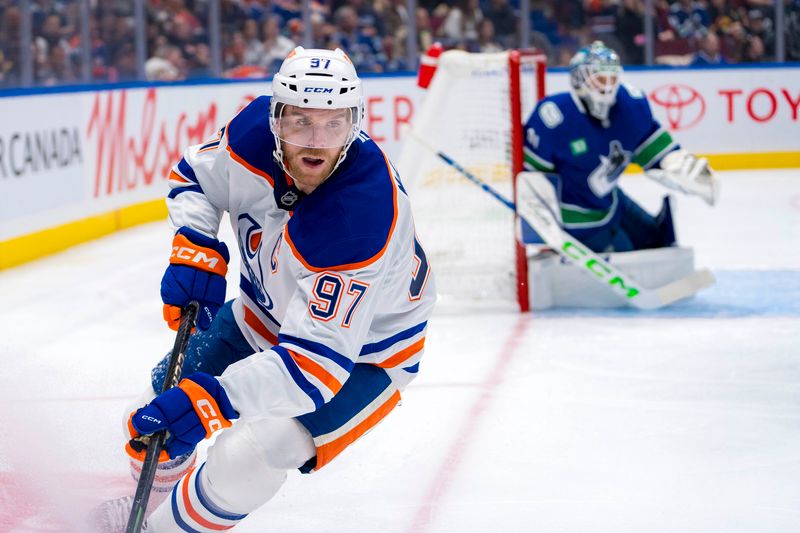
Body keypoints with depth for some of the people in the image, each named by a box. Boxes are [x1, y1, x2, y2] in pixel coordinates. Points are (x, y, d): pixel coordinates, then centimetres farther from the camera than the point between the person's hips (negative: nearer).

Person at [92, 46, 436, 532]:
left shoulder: (359, 219, -41)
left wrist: (211, 399, -50)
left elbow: (318, 358, -41)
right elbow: (195, 175, 1)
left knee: (245, 461, -22)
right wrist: (195, 251, -16)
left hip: (362, 350, -6)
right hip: (269, 309, 7)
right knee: (161, 410, 10)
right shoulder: (257, 130, -22)